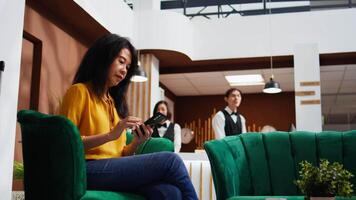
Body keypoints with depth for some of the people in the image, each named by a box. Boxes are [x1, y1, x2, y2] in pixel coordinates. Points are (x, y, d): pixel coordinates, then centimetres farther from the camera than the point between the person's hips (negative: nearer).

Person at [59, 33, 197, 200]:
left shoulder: (113, 101, 25)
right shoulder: (79, 91, 5)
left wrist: (136, 143, 0)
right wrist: (110, 135, -14)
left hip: (115, 169, 6)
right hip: (88, 171, -6)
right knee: (170, 160, -22)